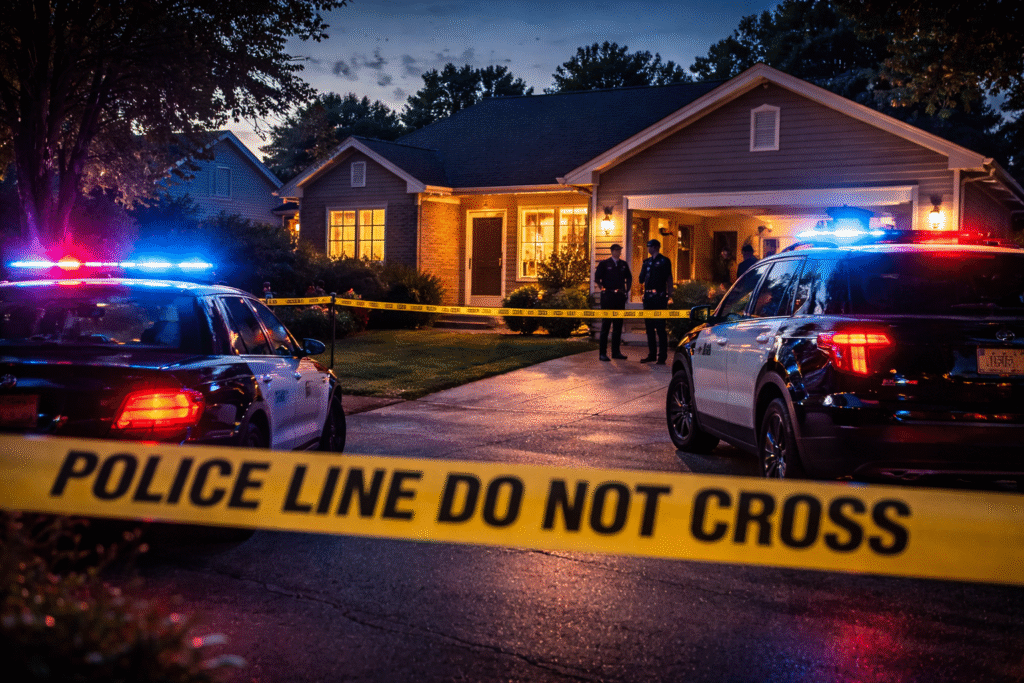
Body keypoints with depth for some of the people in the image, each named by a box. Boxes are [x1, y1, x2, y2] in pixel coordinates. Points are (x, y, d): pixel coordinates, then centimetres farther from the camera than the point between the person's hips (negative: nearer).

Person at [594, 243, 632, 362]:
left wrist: (627, 291, 13)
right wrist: (603, 289, -3)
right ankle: (603, 353, -3)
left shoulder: (623, 264, 13)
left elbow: (629, 278, 23)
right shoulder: (604, 264, 1)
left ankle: (616, 351, 14)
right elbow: (597, 278, 1)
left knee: (618, 324, 7)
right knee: (606, 324, -4)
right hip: (608, 296, -5)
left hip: (620, 297, 5)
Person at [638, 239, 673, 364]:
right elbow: (641, 280, 13)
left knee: (660, 327, -6)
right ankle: (651, 354, 18)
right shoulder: (647, 262, 15)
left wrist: (669, 295, -10)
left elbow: (669, 279, -3)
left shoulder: (664, 261, -1)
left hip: (659, 297, -6)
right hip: (648, 297, 6)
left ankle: (662, 356, -3)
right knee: (649, 326, 10)